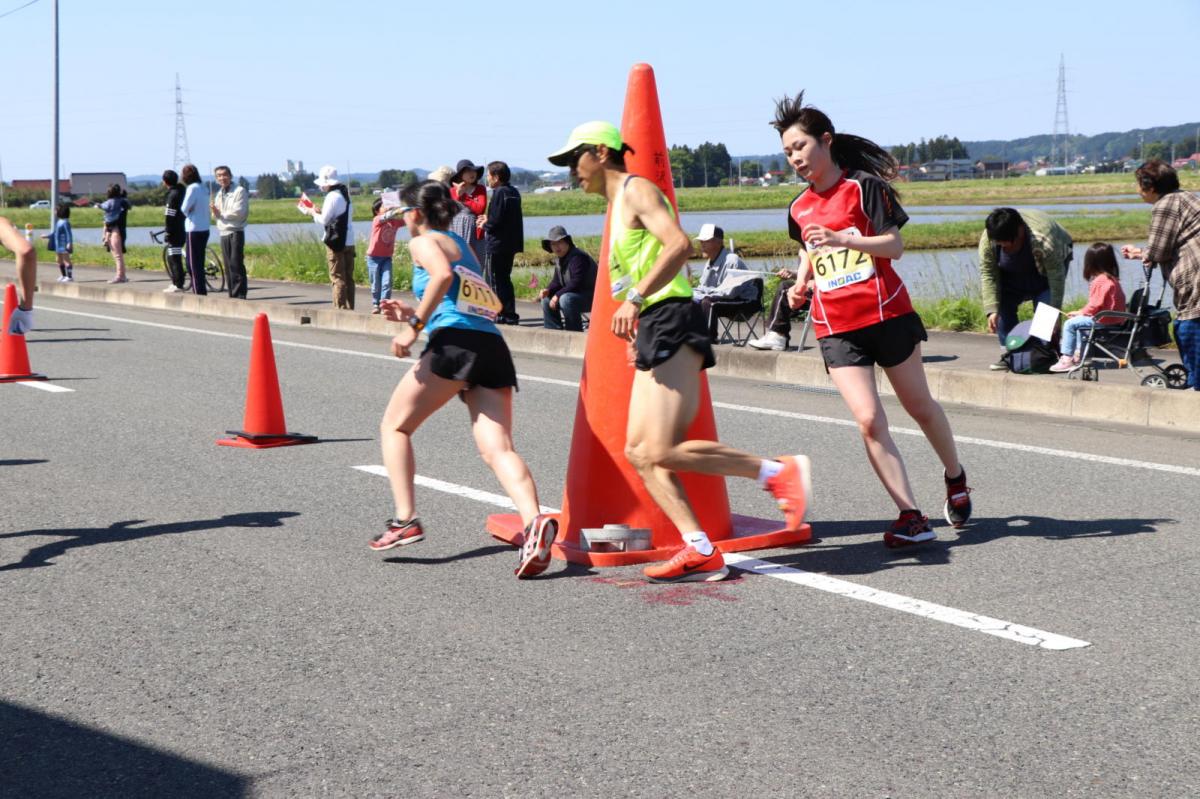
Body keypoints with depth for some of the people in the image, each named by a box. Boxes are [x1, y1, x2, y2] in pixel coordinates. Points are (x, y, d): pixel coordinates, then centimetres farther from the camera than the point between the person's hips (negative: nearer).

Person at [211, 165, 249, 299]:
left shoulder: (239, 191, -4)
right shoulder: (219, 194, 19)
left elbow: (239, 212, -13)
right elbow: (216, 216, 18)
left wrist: (221, 213, -4)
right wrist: (215, 212, -5)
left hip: (236, 232, -7)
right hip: (223, 233, 7)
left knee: (236, 265, -13)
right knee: (228, 267, 7)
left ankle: (240, 295, -14)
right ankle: (232, 295, 10)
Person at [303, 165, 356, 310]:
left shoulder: (332, 197, -13)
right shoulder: (345, 194, 13)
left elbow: (324, 220, -13)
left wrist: (313, 213, 6)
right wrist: (320, 212, 16)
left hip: (336, 242, -8)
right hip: (349, 241, 8)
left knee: (338, 278, -5)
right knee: (348, 277, 11)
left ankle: (340, 308, -5)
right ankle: (349, 308, 14)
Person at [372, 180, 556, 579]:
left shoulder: (423, 242, 8)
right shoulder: (462, 246, 32)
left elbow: (442, 276, -15)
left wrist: (414, 327, -13)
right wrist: (413, 314, 36)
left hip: (455, 344, -7)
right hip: (494, 349, 7)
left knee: (394, 425, 11)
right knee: (497, 448, -8)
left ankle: (405, 519, 0)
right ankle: (534, 521, -32)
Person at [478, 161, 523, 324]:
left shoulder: (499, 193, -15)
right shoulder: (514, 192, 12)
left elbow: (496, 221, -20)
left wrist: (485, 225, -1)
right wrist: (488, 220, 17)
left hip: (498, 244, -9)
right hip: (511, 243, 9)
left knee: (497, 280, -3)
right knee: (505, 279, 16)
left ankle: (503, 314, -3)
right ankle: (510, 314, 18)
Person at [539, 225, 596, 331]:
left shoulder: (578, 257, -22)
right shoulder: (559, 259, 9)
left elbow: (576, 283, -29)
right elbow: (556, 281, 15)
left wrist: (558, 295, -26)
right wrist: (548, 290, -6)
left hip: (591, 297, -10)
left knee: (566, 299, -35)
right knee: (547, 300, 7)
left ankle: (575, 333, -22)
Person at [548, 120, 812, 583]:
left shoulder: (636, 189, -5)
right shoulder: (616, 205, 25)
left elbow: (679, 245, -21)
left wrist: (634, 299, -28)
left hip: (671, 326, -10)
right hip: (652, 333, 10)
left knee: (661, 452, -17)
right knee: (638, 452, 3)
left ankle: (778, 472, -8)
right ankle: (700, 552, 0)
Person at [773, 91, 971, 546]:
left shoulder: (864, 186, -6)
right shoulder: (799, 209, 10)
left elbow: (895, 244, -12)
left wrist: (841, 239, -25)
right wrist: (801, 284, 9)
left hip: (887, 315, -3)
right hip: (835, 329, 3)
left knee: (919, 406, 12)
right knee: (868, 420, -12)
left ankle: (955, 477, 39)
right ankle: (911, 517, -9)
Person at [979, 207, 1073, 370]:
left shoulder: (1043, 238, -41)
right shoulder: (987, 239, -30)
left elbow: (1057, 277, -34)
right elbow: (987, 274, -23)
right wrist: (992, 310, -31)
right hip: (1013, 271, 4)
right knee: (1003, 303, -10)